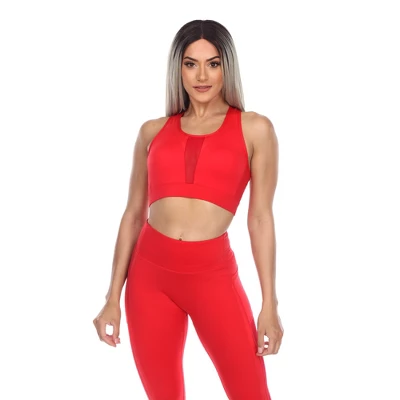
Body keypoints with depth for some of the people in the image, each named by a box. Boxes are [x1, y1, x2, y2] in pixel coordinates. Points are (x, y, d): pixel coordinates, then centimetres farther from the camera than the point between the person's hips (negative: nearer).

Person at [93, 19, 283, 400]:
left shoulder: (254, 128, 3)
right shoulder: (153, 131, 9)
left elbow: (261, 218, 1)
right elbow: (133, 214, 10)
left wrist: (270, 304, -2)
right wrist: (113, 297, 8)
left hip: (213, 273, -2)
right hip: (150, 271, 3)